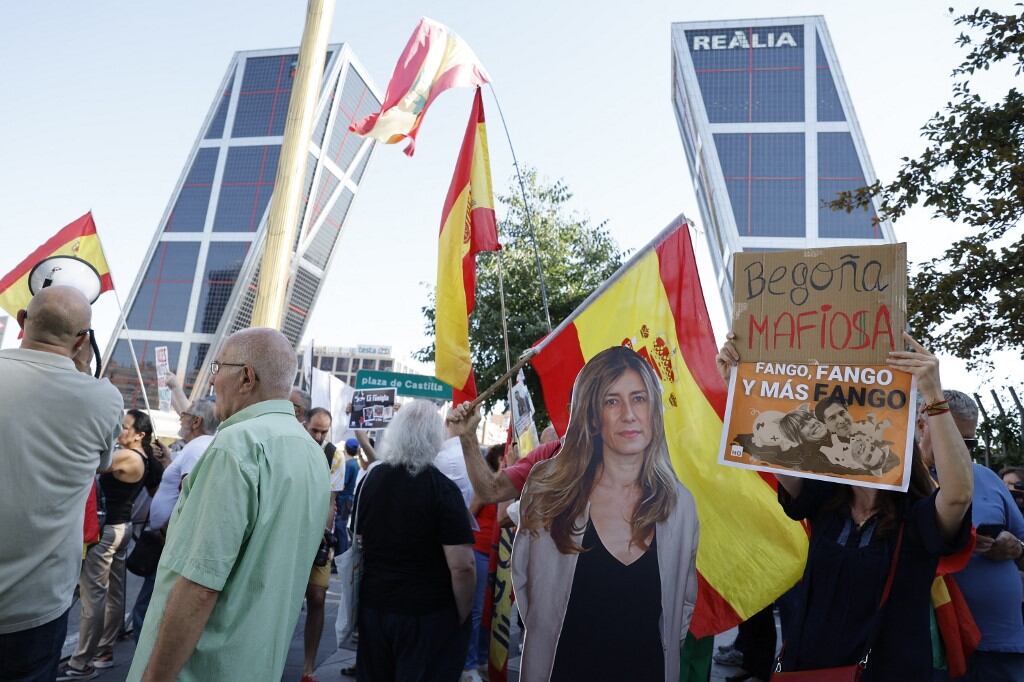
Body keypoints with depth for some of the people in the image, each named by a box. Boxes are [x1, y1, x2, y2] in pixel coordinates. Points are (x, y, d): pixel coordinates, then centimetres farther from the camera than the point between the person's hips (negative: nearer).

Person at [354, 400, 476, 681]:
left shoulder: (370, 478, -1)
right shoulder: (442, 488, -18)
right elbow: (462, 566, -22)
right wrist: (462, 614, -8)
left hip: (374, 605, 5)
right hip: (428, 613, -5)